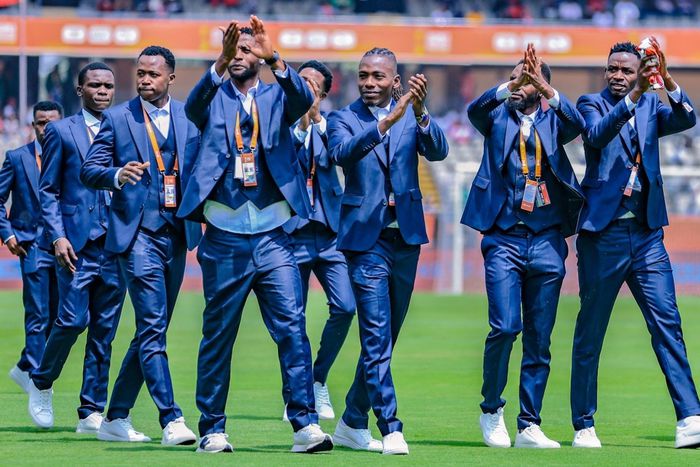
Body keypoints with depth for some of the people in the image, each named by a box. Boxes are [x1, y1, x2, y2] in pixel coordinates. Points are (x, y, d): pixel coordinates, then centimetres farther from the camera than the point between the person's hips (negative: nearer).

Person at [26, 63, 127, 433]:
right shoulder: (61, 131, 4)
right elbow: (48, 190, 3)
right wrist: (57, 236, -9)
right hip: (77, 244, -3)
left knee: (105, 331, 3)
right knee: (72, 320, -10)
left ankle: (92, 413, 7)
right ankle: (41, 382, 15)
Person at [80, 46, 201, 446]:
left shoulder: (190, 117, 10)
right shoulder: (117, 119, 2)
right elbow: (89, 170, -2)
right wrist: (117, 175, -22)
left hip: (177, 232, 4)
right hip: (138, 232, -4)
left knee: (152, 330, 9)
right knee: (152, 326, -14)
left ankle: (117, 418, 18)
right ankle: (171, 420, -19)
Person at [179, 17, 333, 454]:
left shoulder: (276, 97, 10)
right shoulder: (215, 99, 8)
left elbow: (304, 98, -13)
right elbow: (194, 106, -15)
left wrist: (274, 58, -29)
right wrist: (220, 62, -33)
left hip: (272, 235, 0)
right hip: (224, 236, 0)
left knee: (292, 326, -10)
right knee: (218, 334, 5)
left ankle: (306, 423, -12)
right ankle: (212, 429, 12)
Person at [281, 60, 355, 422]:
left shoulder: (330, 125, 11)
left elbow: (331, 157, -7)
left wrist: (316, 118, -12)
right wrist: (301, 124, -17)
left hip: (329, 232, 3)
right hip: (292, 232, -3)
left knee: (345, 307, -8)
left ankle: (319, 381, 12)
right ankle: (293, 397, 12)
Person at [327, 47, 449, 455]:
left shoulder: (412, 117, 6)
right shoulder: (344, 119, -1)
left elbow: (438, 152, -11)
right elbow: (342, 152, -22)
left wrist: (421, 114, -30)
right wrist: (384, 123, -35)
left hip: (406, 237, 4)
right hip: (366, 238, -4)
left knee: (384, 338, 11)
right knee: (376, 337, -10)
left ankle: (353, 423, 24)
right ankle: (391, 430, -12)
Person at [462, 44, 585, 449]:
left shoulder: (552, 120, 12)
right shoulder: (498, 117, 11)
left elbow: (578, 125, -10)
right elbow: (476, 109, -11)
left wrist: (546, 87, -23)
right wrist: (508, 86, -26)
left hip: (547, 240, 2)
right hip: (505, 237, -2)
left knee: (540, 340, 3)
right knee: (505, 327, -14)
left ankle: (529, 427, 9)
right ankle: (492, 409, 6)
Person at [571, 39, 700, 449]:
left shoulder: (651, 105, 11)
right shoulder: (593, 103, 2)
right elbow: (598, 134, -19)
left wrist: (667, 80, -23)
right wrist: (633, 97, -30)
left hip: (647, 234, 3)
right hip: (603, 232, -3)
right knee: (590, 333, 3)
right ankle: (584, 426, 10)